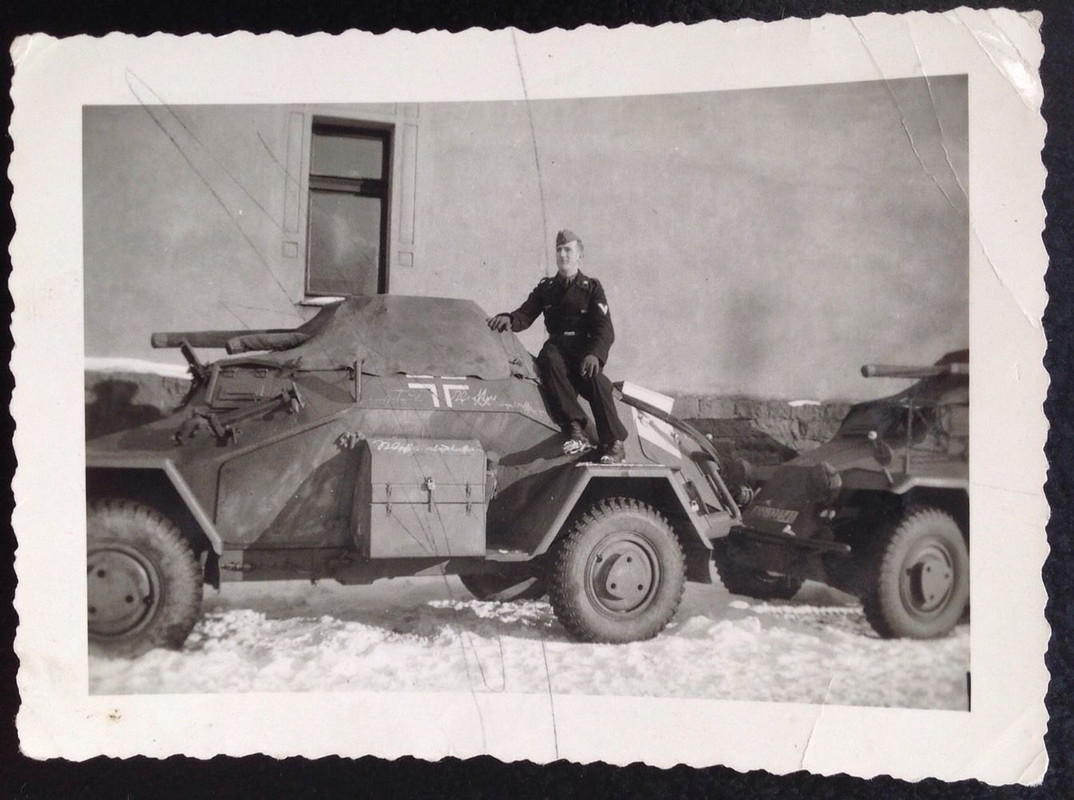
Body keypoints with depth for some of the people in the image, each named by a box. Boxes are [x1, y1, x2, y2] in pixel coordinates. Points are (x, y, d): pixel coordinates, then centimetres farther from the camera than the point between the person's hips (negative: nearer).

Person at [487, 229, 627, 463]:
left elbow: (605, 329, -1)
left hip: (585, 351, -2)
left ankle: (614, 443, -35)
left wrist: (594, 354, -23)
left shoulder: (592, 288, 11)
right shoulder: (545, 288, 21)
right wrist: (508, 320, -19)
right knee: (548, 357, -34)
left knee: (594, 377, -34)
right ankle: (576, 430, -44)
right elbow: (525, 315, 7)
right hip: (558, 348, 2)